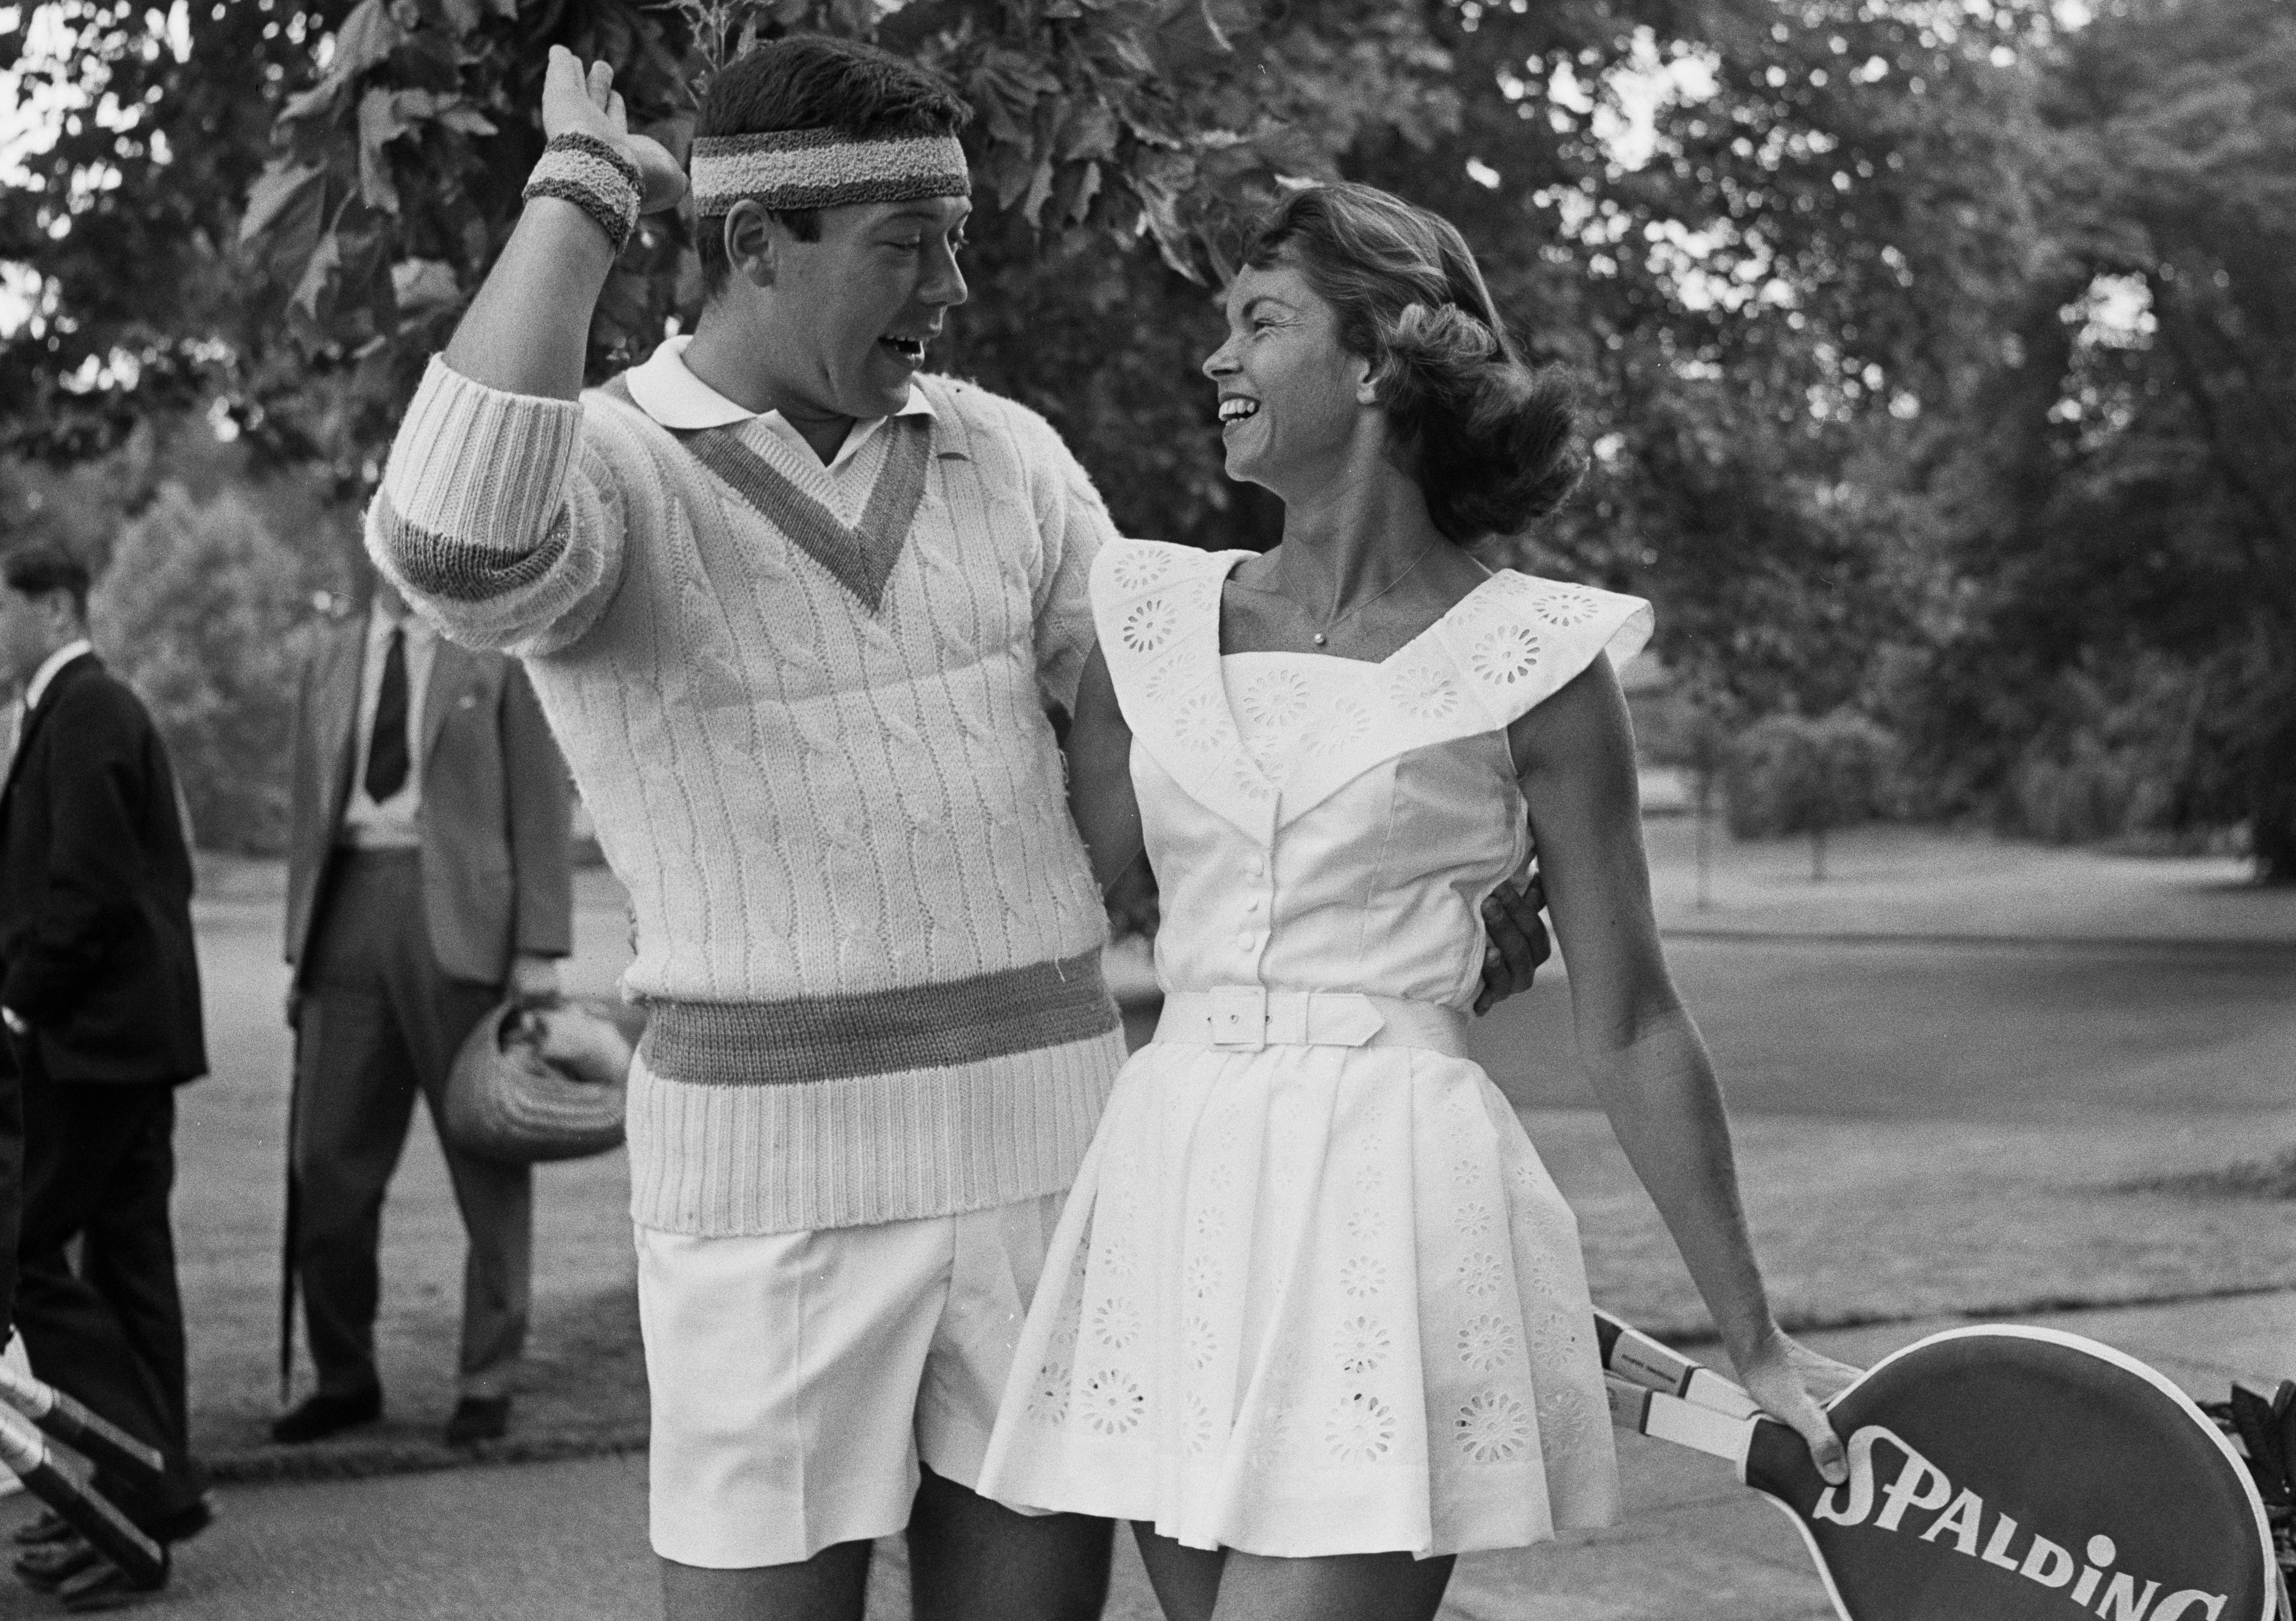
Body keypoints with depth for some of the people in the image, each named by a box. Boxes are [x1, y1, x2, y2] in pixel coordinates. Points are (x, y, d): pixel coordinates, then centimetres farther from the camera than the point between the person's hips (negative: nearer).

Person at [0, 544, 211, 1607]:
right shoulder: (93, 710, 18)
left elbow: (88, 884, -21)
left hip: (90, 1037, -10)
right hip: (130, 1036, 10)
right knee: (123, 1260, 11)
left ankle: (149, 1488, -9)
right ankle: (145, 1494, 16)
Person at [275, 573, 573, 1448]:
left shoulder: (502, 654, 3)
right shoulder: (330, 661, 16)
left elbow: (541, 808, -1)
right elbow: (310, 811, 19)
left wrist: (539, 949, -9)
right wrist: (299, 949, 13)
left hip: (459, 920, -4)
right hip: (351, 912, 4)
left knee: (487, 1164, 1)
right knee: (328, 1163, 2)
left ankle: (487, 1383, 11)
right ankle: (345, 1378, 15)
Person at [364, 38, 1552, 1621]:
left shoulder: (1005, 457, 7)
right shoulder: (594, 475, -8)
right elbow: (458, 541, -34)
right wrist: (581, 196, -20)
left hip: (1049, 1136, 4)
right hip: (778, 1167, -4)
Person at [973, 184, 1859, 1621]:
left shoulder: (1529, 655, -3)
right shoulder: (1157, 615, 9)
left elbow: (1629, 1028, 1)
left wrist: (1752, 1340, 4)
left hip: (1395, 1198, -5)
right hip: (1174, 1179, 5)